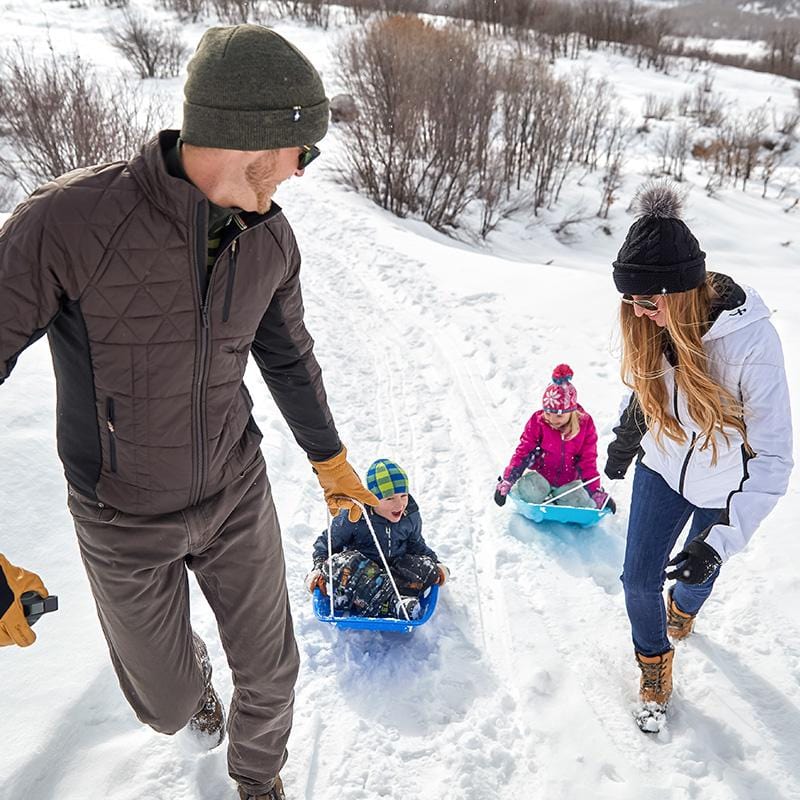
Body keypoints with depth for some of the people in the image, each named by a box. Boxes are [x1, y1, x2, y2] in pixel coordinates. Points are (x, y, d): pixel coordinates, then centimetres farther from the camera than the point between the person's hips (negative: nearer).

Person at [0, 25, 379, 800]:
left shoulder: (271, 237, -11)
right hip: (127, 522, -3)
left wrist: (330, 461, 17)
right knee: (169, 705, 17)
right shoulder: (65, 220, -29)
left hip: (236, 494, 3)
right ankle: (188, 670, 58)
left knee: (270, 671, 15)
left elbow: (288, 356, 5)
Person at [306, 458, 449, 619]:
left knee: (428, 568, -23)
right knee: (342, 563, -36)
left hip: (395, 567, 4)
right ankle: (393, 601, -36)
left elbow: (417, 545, 13)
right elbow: (327, 542, -4)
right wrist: (318, 568, -18)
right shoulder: (353, 518, -17)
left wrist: (436, 563, -2)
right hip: (360, 569, -4)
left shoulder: (411, 516, -5)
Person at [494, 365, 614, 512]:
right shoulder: (537, 422, -14)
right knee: (530, 493, -35)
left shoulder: (585, 424, -12)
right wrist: (506, 481, -18)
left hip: (568, 482, 2)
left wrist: (596, 492, -10)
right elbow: (522, 452, -11)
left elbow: (588, 461, -5)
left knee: (587, 506, -22)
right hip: (541, 476, -2)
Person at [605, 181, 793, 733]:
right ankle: (655, 667, 33)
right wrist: (627, 436, 17)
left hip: (723, 488, -3)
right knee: (638, 579, 5)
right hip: (662, 466, 3)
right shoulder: (656, 321, -18)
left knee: (700, 569, 22)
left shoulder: (752, 342, -34)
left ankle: (683, 607, 59)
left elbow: (773, 459, -29)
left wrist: (720, 539, -34)